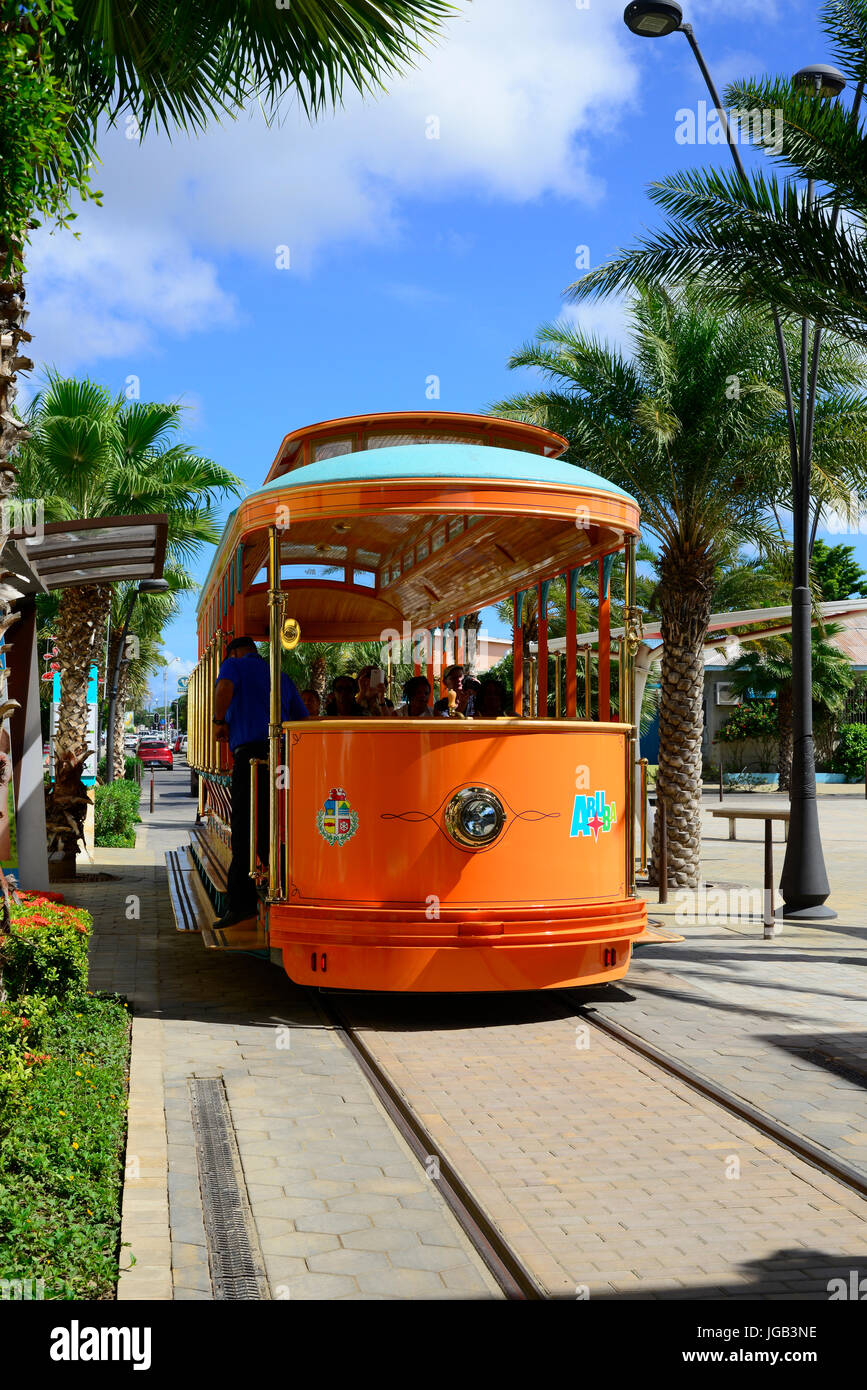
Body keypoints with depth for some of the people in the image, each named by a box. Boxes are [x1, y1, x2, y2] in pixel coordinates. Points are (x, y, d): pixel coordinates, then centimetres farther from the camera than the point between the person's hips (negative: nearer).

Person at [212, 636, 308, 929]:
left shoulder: (234, 665, 10)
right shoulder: (281, 676, 26)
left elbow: (224, 687, -14)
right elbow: (303, 718, 25)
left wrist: (219, 721, -2)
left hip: (252, 751, -6)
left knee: (245, 831, -8)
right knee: (269, 830, 10)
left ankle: (241, 903, -11)